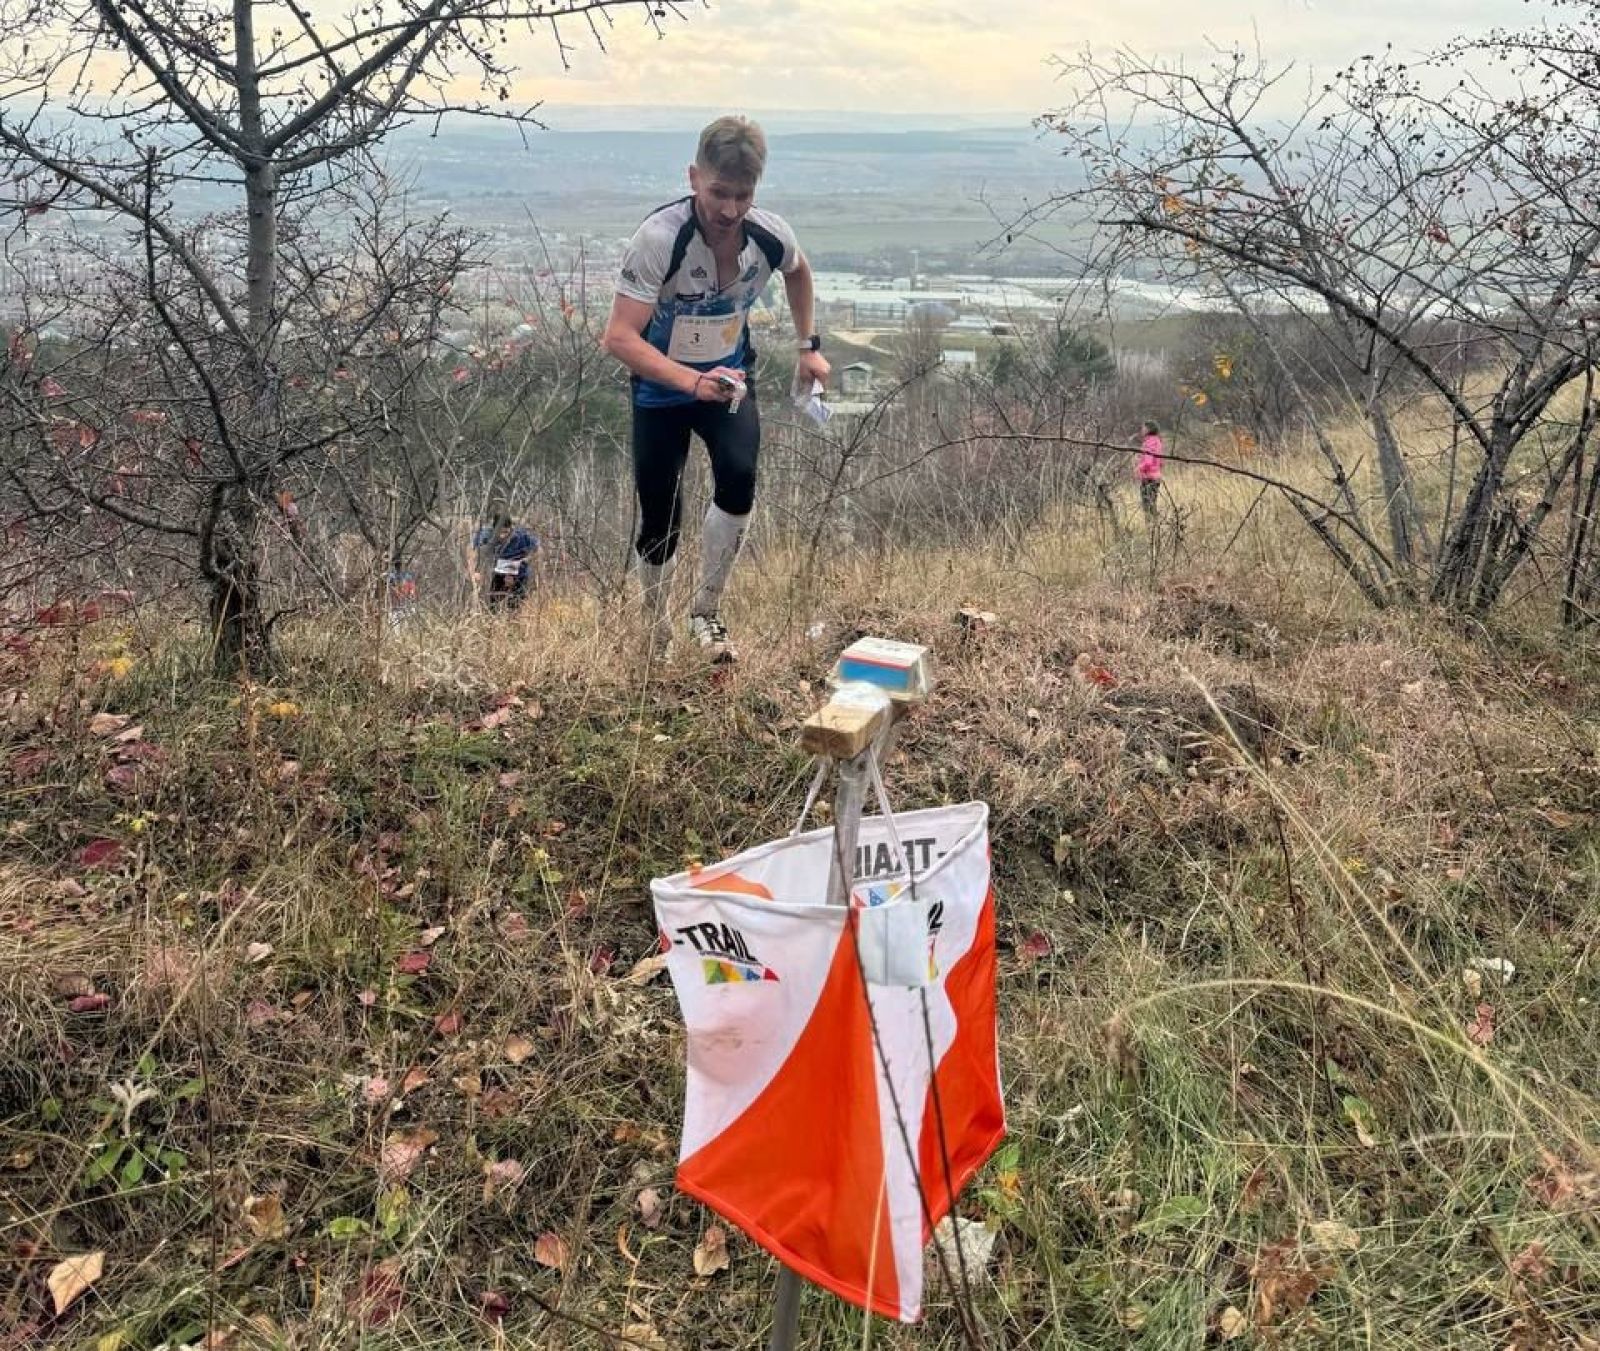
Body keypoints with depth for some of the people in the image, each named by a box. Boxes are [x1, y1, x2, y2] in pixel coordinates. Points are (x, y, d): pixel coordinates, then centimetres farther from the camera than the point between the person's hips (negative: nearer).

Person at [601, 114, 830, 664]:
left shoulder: (770, 235, -16)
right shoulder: (659, 237, -29)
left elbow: (798, 271, 11)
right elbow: (619, 337, -31)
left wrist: (809, 346, 8)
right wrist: (692, 381, -43)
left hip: (730, 379, 2)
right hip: (661, 387, -2)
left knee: (738, 476, -25)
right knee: (660, 518, 1)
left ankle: (706, 612, -7)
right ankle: (655, 634, 26)